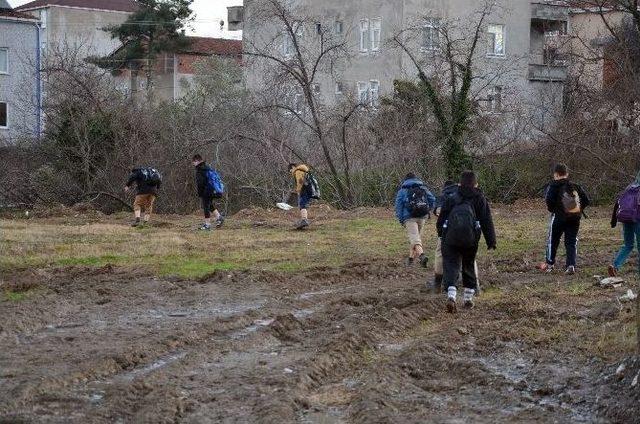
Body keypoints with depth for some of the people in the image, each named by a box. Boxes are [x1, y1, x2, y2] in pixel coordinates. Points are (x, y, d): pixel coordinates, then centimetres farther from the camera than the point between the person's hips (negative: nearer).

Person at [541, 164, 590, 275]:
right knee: (571, 242, 7)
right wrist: (579, 210, 14)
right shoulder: (575, 186, 8)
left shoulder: (554, 186, -7)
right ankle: (571, 265, -5)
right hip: (575, 219, 4)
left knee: (552, 240, 12)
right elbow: (586, 200, 6)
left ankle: (549, 264, 21)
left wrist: (552, 209, -2)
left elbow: (549, 200, -20)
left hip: (559, 217, -4)